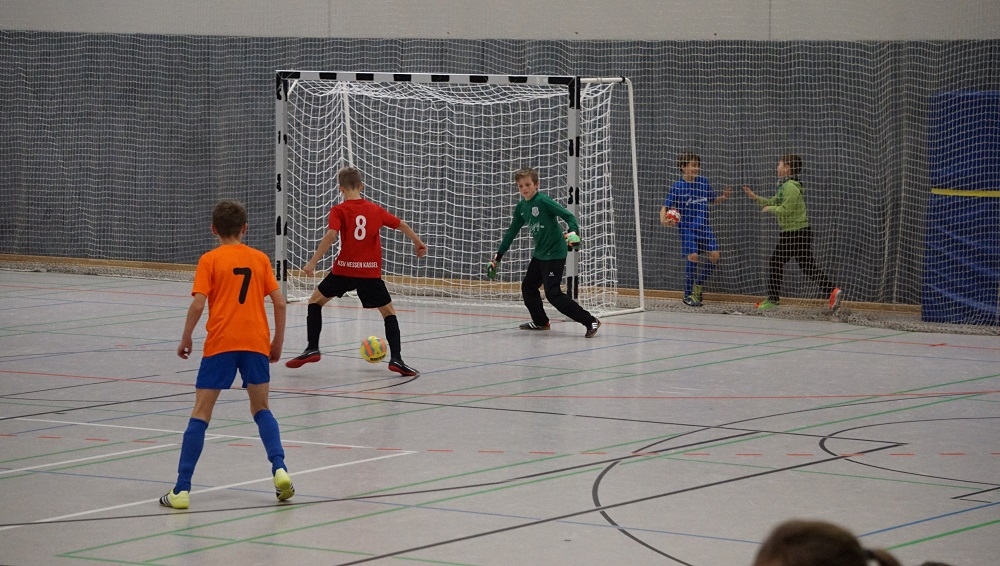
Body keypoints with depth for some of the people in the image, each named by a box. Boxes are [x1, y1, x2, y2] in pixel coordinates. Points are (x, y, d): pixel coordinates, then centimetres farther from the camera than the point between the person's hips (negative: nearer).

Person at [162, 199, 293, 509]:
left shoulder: (210, 260, -1)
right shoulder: (260, 258, 8)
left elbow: (197, 304, -9)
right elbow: (279, 302, 5)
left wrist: (186, 339, 3)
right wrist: (277, 341, 15)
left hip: (220, 344, -2)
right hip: (256, 343, 2)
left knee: (201, 413, 2)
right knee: (261, 409, 19)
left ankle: (182, 489, -3)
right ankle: (279, 469, -2)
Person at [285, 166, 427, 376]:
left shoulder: (339, 211, -3)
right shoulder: (375, 210, 8)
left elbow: (331, 236, -17)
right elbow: (401, 225, 16)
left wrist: (313, 262, -17)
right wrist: (418, 242, 32)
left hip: (345, 268, -2)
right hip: (371, 271, 2)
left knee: (316, 301, 18)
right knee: (389, 312, 13)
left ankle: (312, 349, 11)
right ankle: (396, 359, 0)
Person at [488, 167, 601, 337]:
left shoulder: (543, 201, -16)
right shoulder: (521, 207, 7)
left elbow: (569, 216, -19)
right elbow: (511, 232, 17)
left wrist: (573, 232, -39)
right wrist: (498, 257, 20)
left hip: (555, 254, -9)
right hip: (539, 254, 9)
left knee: (553, 293, -15)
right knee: (528, 287, 17)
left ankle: (590, 321, -14)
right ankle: (540, 321, 34)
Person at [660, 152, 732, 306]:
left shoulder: (704, 182, 6)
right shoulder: (678, 187, -6)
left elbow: (713, 200, 19)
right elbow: (665, 206, -4)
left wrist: (723, 197, -1)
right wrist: (663, 220, -23)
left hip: (704, 226, 4)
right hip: (688, 228, -4)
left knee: (714, 255, -8)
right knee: (693, 257, -17)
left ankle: (697, 287, 14)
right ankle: (688, 295, -2)